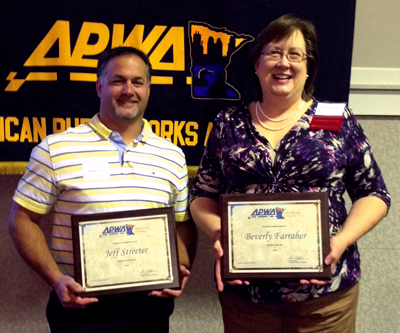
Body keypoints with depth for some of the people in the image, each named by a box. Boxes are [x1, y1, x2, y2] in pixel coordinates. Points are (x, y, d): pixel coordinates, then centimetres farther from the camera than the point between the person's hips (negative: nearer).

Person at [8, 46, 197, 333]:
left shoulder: (172, 156, 5)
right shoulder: (55, 150, -4)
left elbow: (184, 223, 11)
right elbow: (23, 220, -2)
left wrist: (181, 269, -6)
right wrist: (56, 280, -12)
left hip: (151, 303, 3)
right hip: (81, 305, -2)